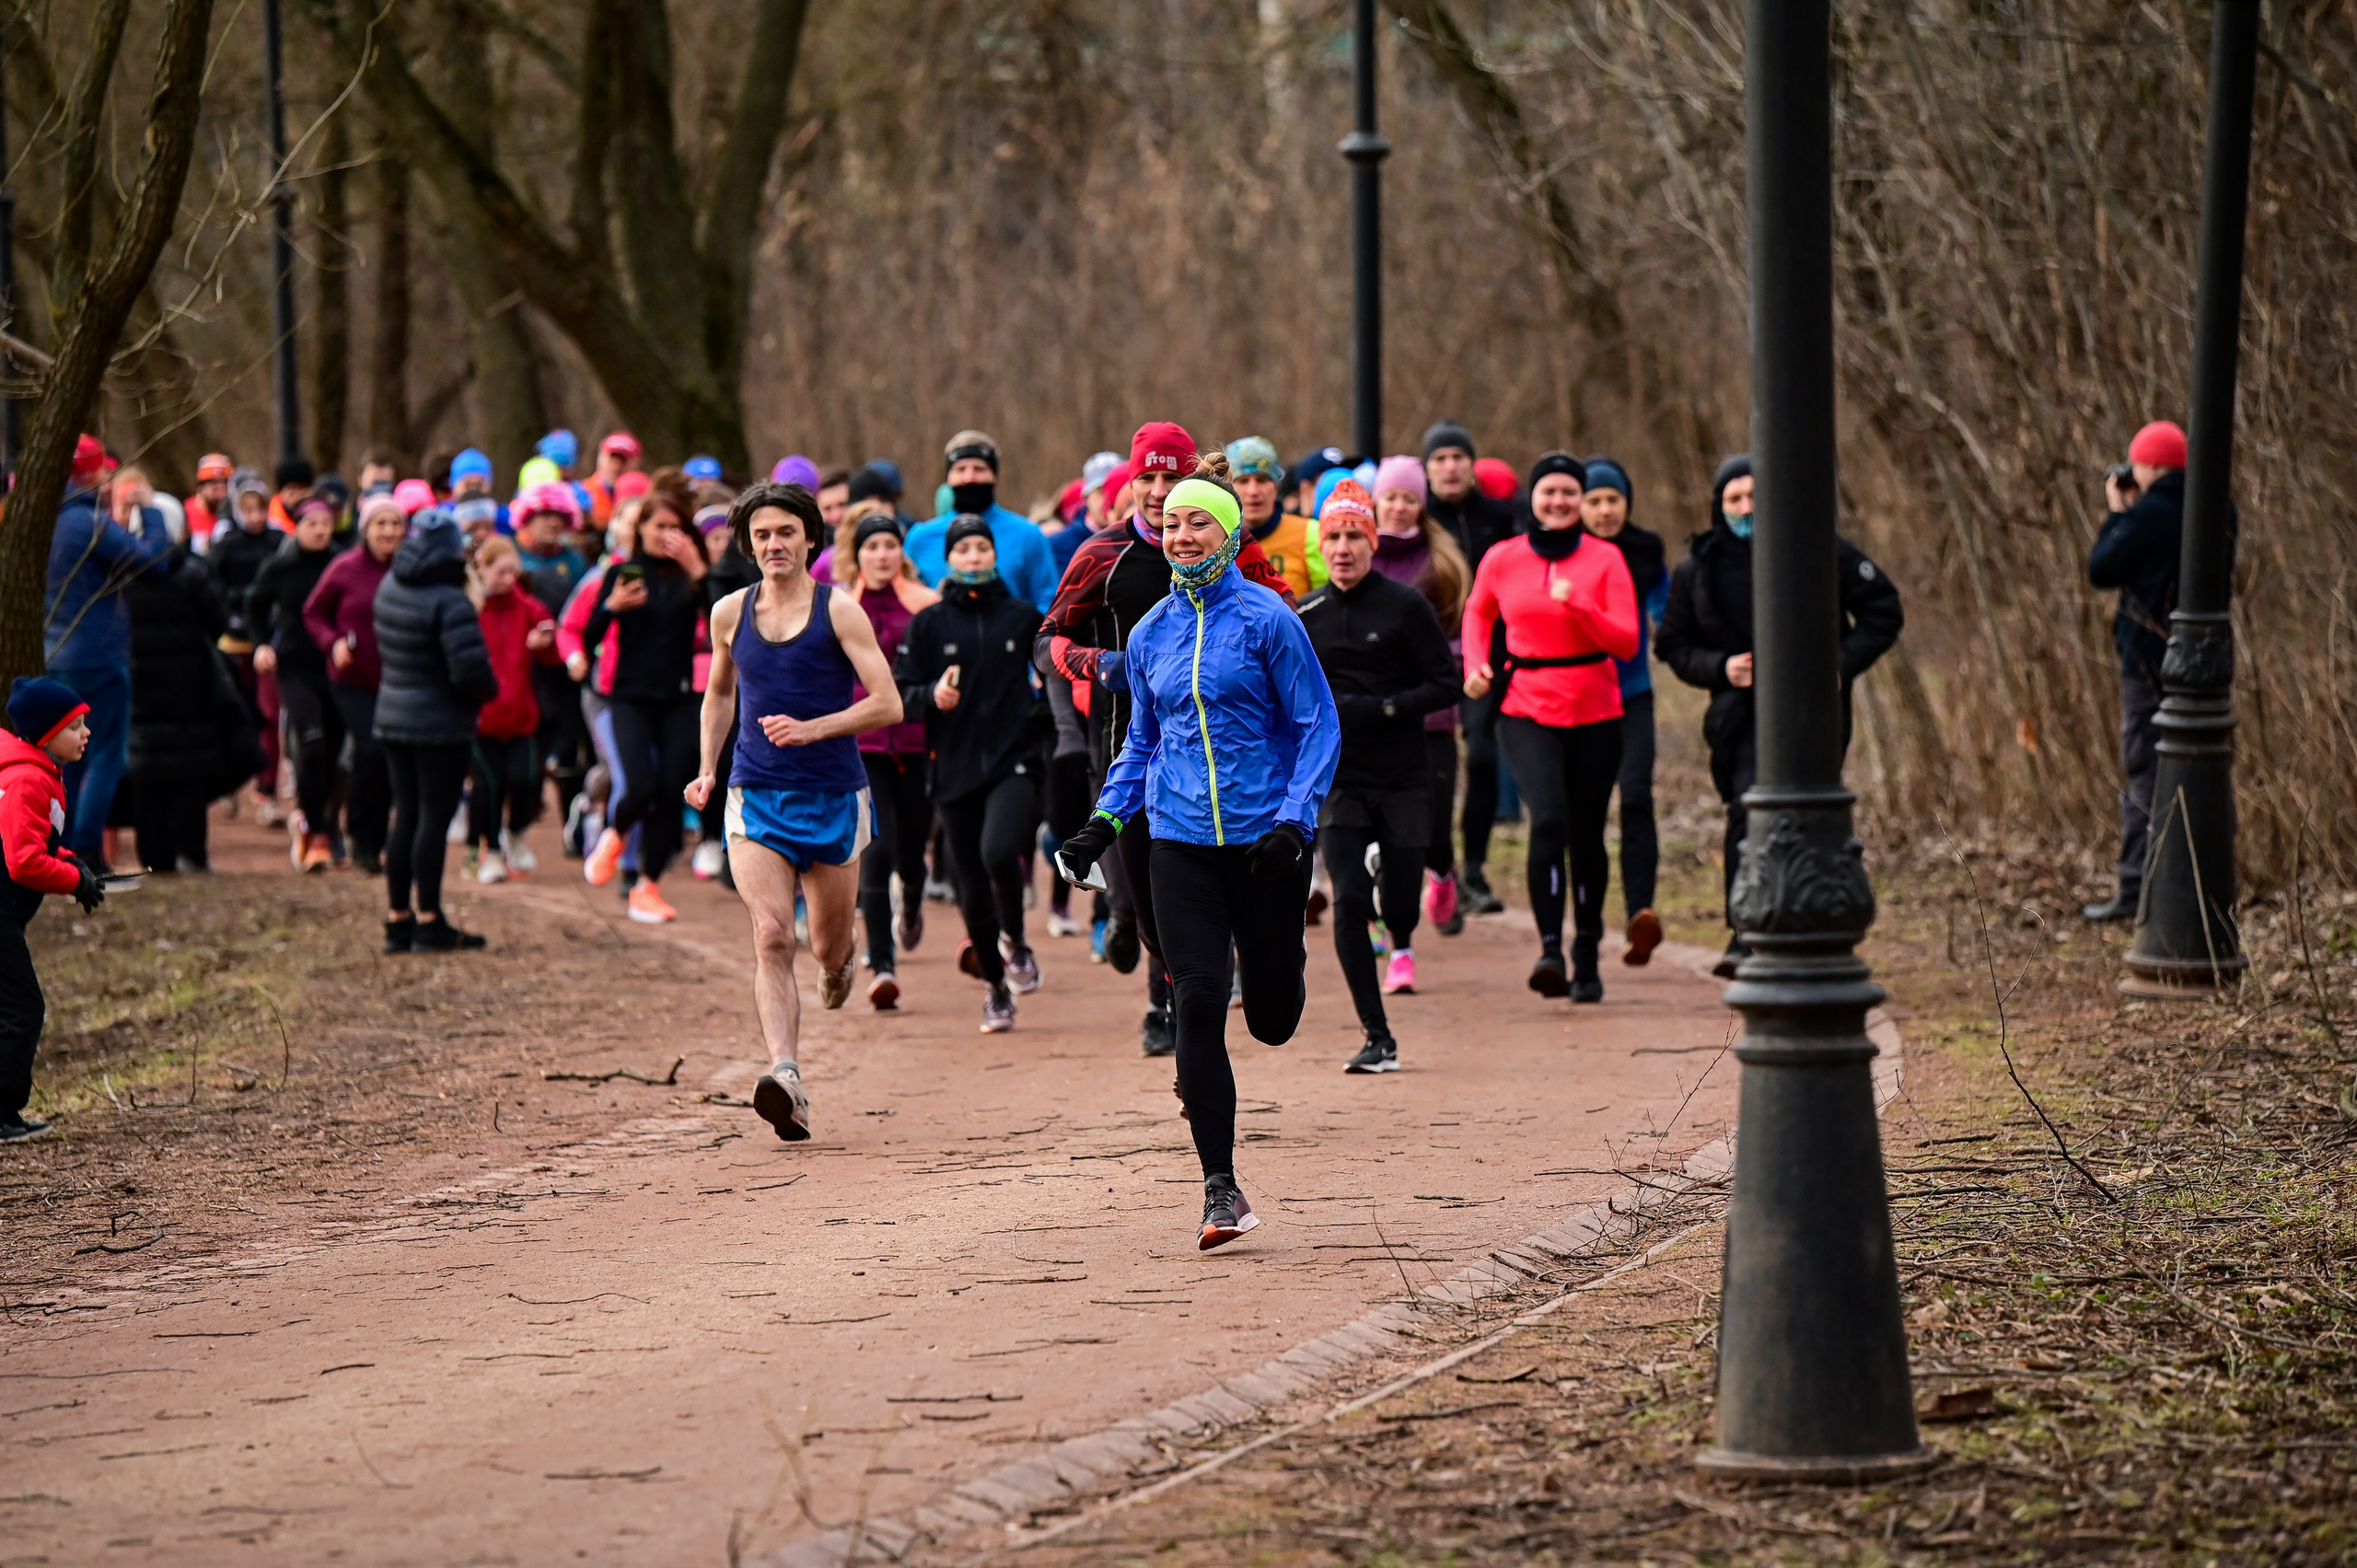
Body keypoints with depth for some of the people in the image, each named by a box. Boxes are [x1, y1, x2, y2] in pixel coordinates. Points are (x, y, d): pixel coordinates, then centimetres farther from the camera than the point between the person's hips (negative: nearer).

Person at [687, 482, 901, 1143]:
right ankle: (786, 1077, -27)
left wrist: (813, 728, -21)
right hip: (756, 794, 1)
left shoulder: (839, 610, -5)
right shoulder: (730, 613, 7)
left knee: (828, 947, 11)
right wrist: (706, 772, 13)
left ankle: (838, 964, 50)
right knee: (771, 936, -18)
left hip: (834, 796, -1)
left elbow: (888, 703, -9)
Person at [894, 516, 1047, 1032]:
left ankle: (1015, 941, 2)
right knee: (973, 888, 4)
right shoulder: (929, 624, 5)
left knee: (999, 852, -26)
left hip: (1015, 762, -1)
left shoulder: (1024, 619, 6)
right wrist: (932, 696, -15)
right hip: (955, 770, 1)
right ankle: (996, 988, 22)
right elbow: (898, 693, 3)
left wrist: (1041, 712, 4)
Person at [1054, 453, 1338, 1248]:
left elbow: (1318, 725, -4)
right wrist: (1105, 821, 8)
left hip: (1263, 841, -3)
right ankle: (1220, 1190, -5)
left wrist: (1295, 820, -15)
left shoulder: (1266, 617, -5)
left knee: (1273, 1017, 5)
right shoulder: (1150, 635, 9)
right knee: (1198, 1007, -9)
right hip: (1182, 844, 3)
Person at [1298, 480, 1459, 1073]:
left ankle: (1402, 946, 42)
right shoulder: (1304, 617, 6)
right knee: (1349, 904, -12)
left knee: (1400, 904, 1)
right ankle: (1378, 1040, -5)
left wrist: (1379, 709, -17)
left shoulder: (1405, 606, -5)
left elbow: (1446, 686, -7)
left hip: (1404, 778, -2)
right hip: (1337, 780, 2)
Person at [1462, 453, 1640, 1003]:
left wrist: (1578, 605, -22)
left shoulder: (1605, 560, -1)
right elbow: (1478, 613, 23)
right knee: (1548, 819, -22)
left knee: (1586, 835, 9)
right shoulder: (1501, 560, 3)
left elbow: (1627, 642, -8)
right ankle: (1550, 949, -26)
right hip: (1526, 712, -1)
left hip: (1594, 714, 1)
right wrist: (1476, 666, 6)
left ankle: (1587, 957, 26)